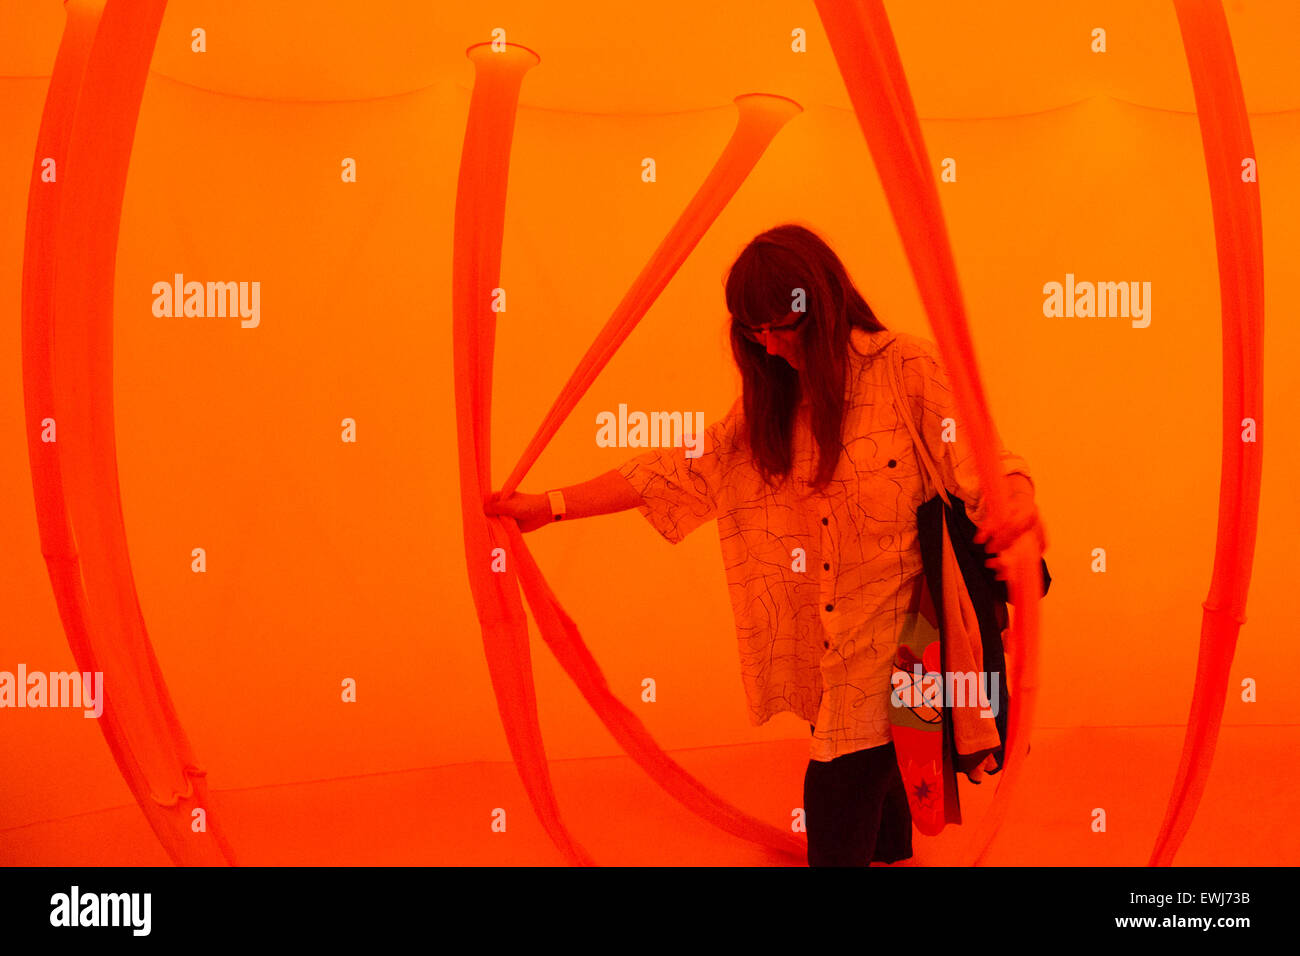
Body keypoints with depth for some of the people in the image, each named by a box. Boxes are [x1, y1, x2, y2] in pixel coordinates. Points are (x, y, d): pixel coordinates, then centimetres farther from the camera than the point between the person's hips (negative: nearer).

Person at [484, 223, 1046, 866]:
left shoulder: (910, 368, -7)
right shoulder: (773, 400, 9)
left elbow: (986, 463, -12)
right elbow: (683, 469, 5)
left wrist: (1018, 509, -36)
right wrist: (550, 506, 0)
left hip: (898, 643, -5)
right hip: (822, 655, 5)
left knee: (840, 804, -12)